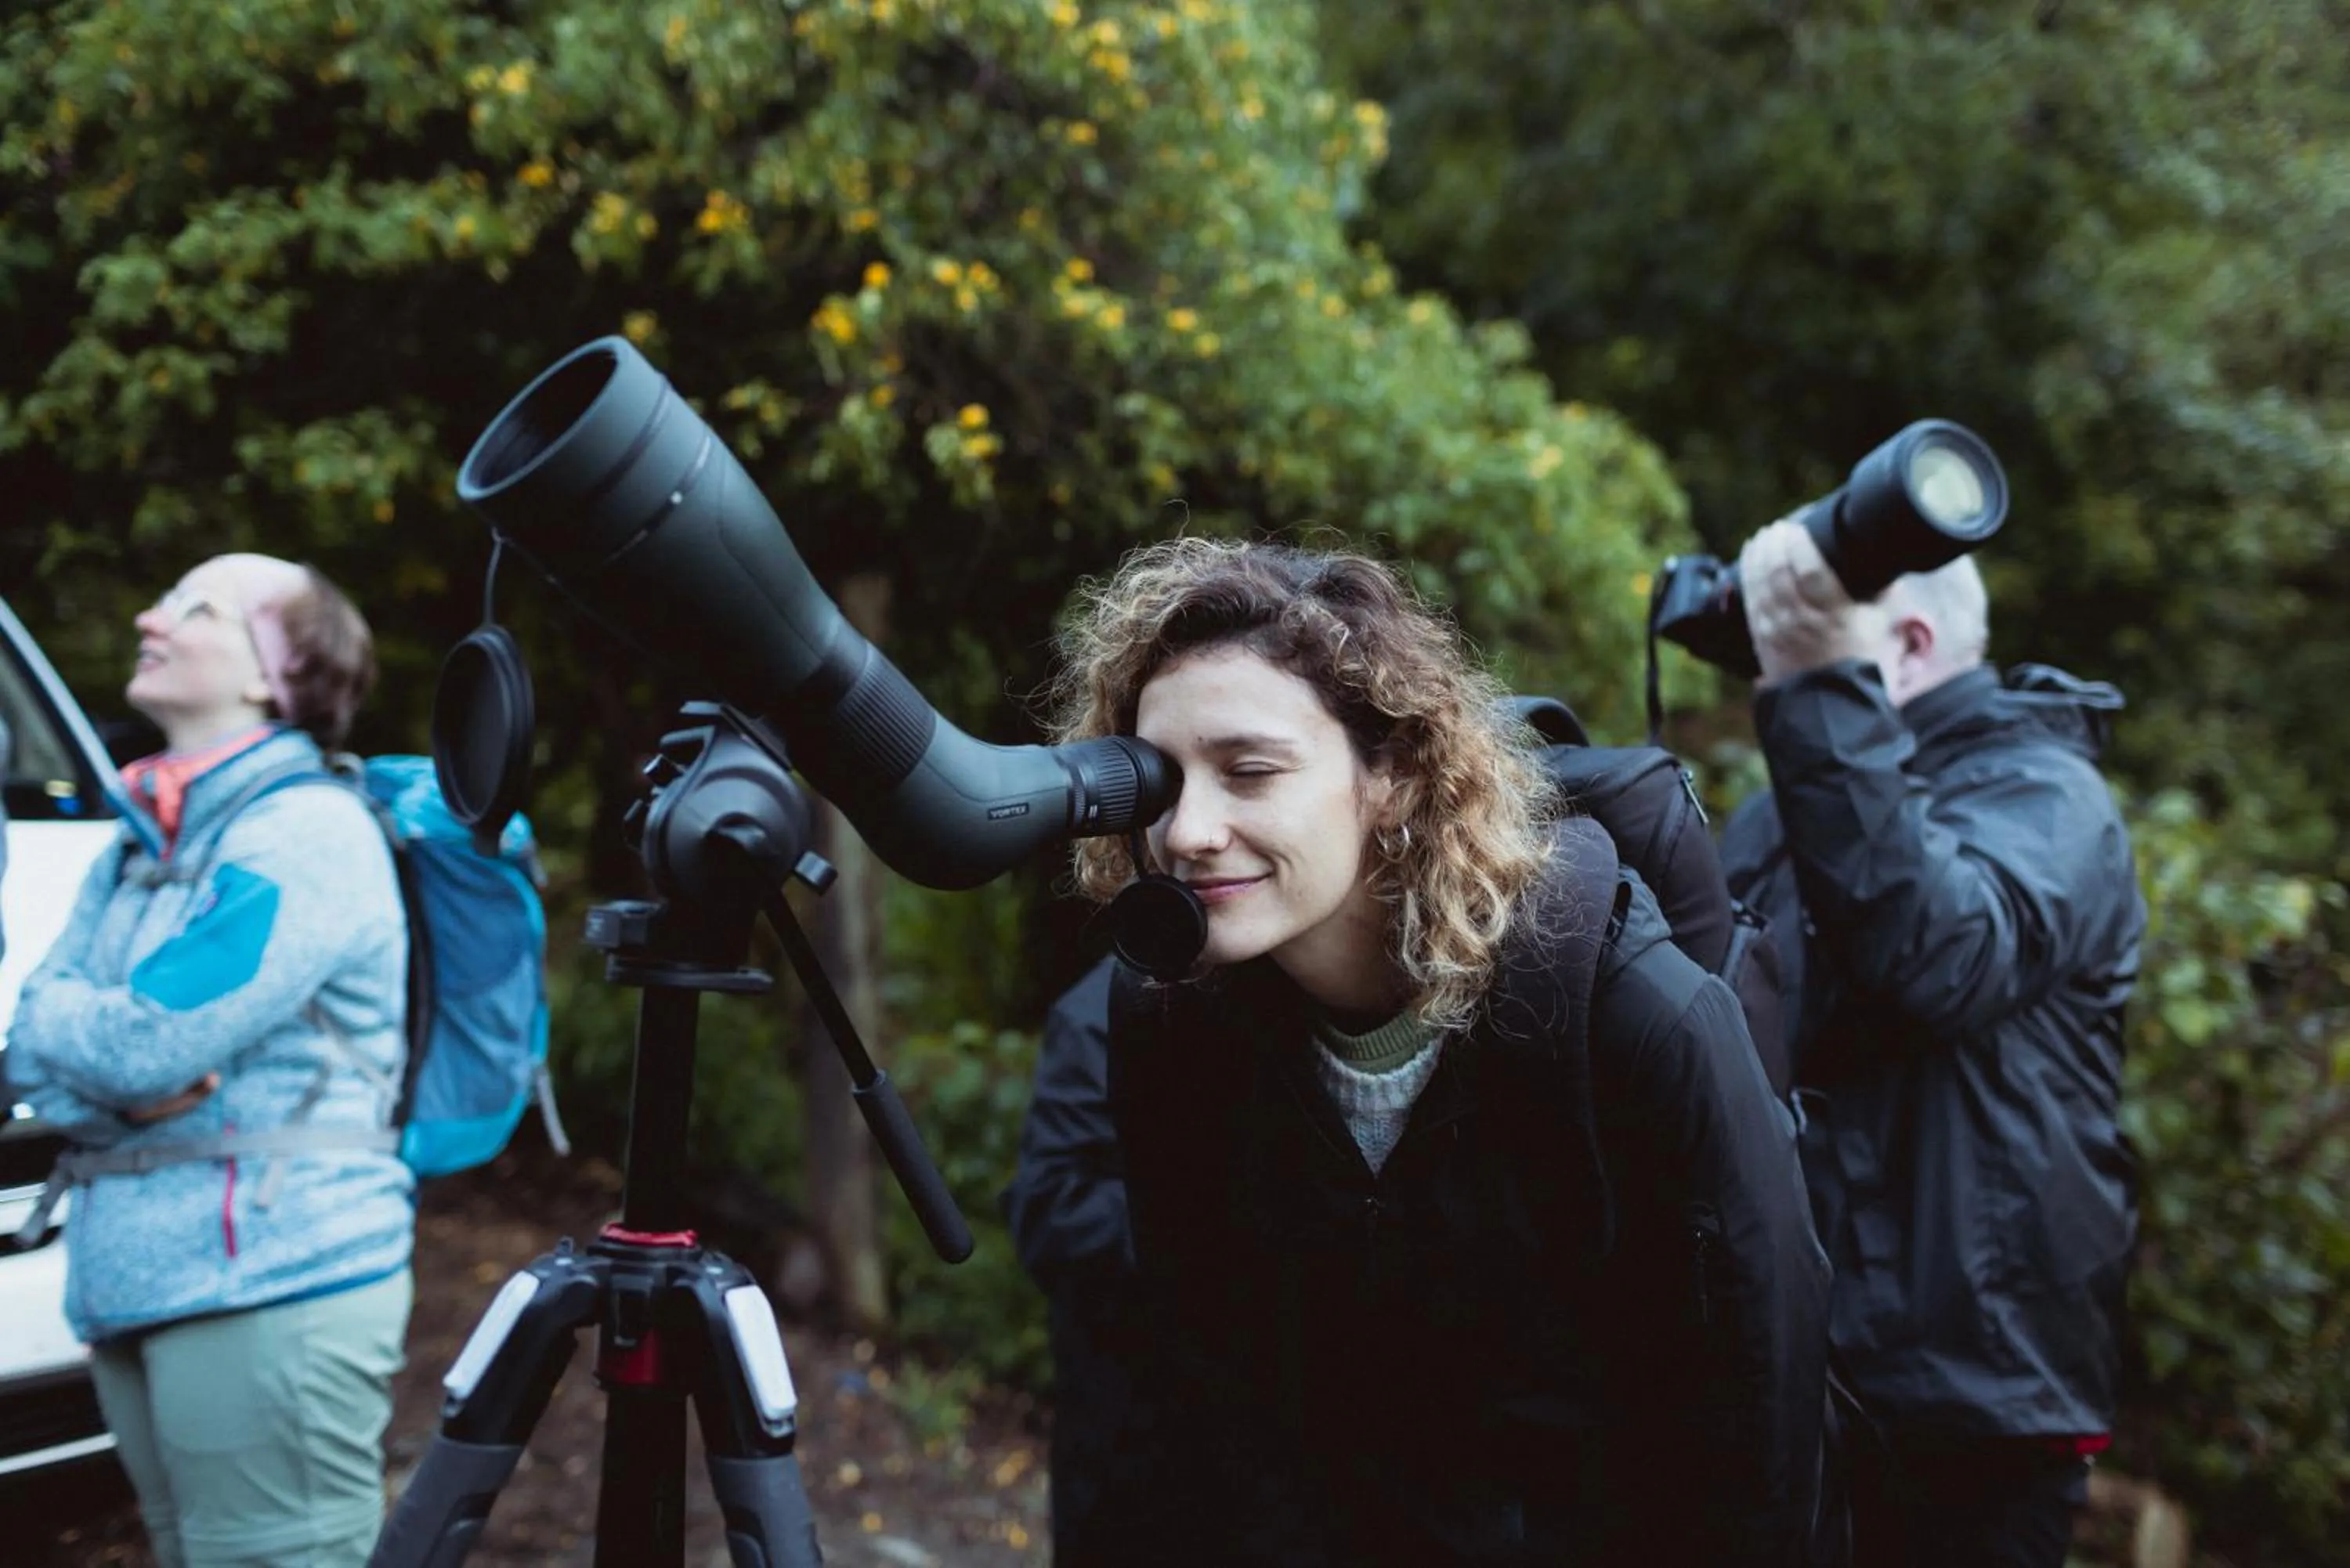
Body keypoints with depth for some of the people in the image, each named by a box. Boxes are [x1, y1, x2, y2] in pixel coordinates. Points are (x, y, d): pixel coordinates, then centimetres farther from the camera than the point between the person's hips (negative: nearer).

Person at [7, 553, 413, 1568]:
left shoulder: (308, 830, -9)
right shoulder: (139, 844, 17)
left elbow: (152, 1044, -17)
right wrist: (119, 1084, -10)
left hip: (275, 1287, -8)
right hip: (134, 1289, 8)